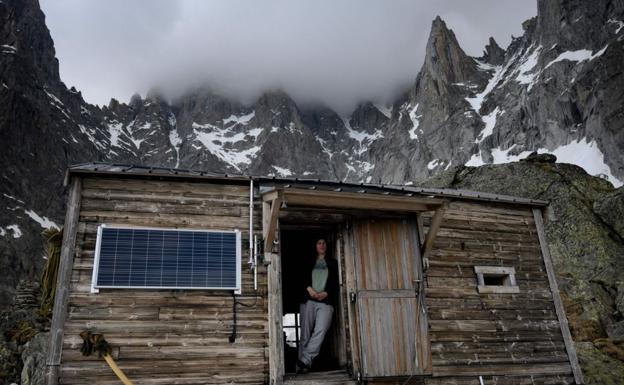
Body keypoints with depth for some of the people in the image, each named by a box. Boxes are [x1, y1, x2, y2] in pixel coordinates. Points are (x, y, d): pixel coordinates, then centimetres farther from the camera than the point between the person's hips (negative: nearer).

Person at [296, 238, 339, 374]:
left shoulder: (333, 263, 20)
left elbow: (336, 281, 10)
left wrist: (326, 293, -7)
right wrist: (308, 288, -9)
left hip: (326, 301, -1)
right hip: (308, 300, 1)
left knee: (320, 330, -21)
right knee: (305, 333, -4)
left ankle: (304, 360, -25)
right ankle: (304, 364, -3)